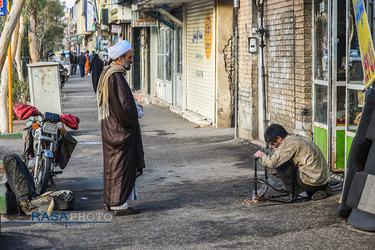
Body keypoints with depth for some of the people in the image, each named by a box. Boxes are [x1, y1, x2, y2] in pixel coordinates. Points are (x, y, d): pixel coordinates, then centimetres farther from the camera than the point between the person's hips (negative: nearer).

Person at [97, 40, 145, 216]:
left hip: (111, 128, 10)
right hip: (119, 130, -10)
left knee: (112, 164, 15)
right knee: (121, 165, -3)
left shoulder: (107, 73, 12)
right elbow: (123, 107, -23)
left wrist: (134, 107, 13)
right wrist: (136, 114, -6)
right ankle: (119, 204, 2)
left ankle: (110, 201, 23)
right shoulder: (116, 77, -20)